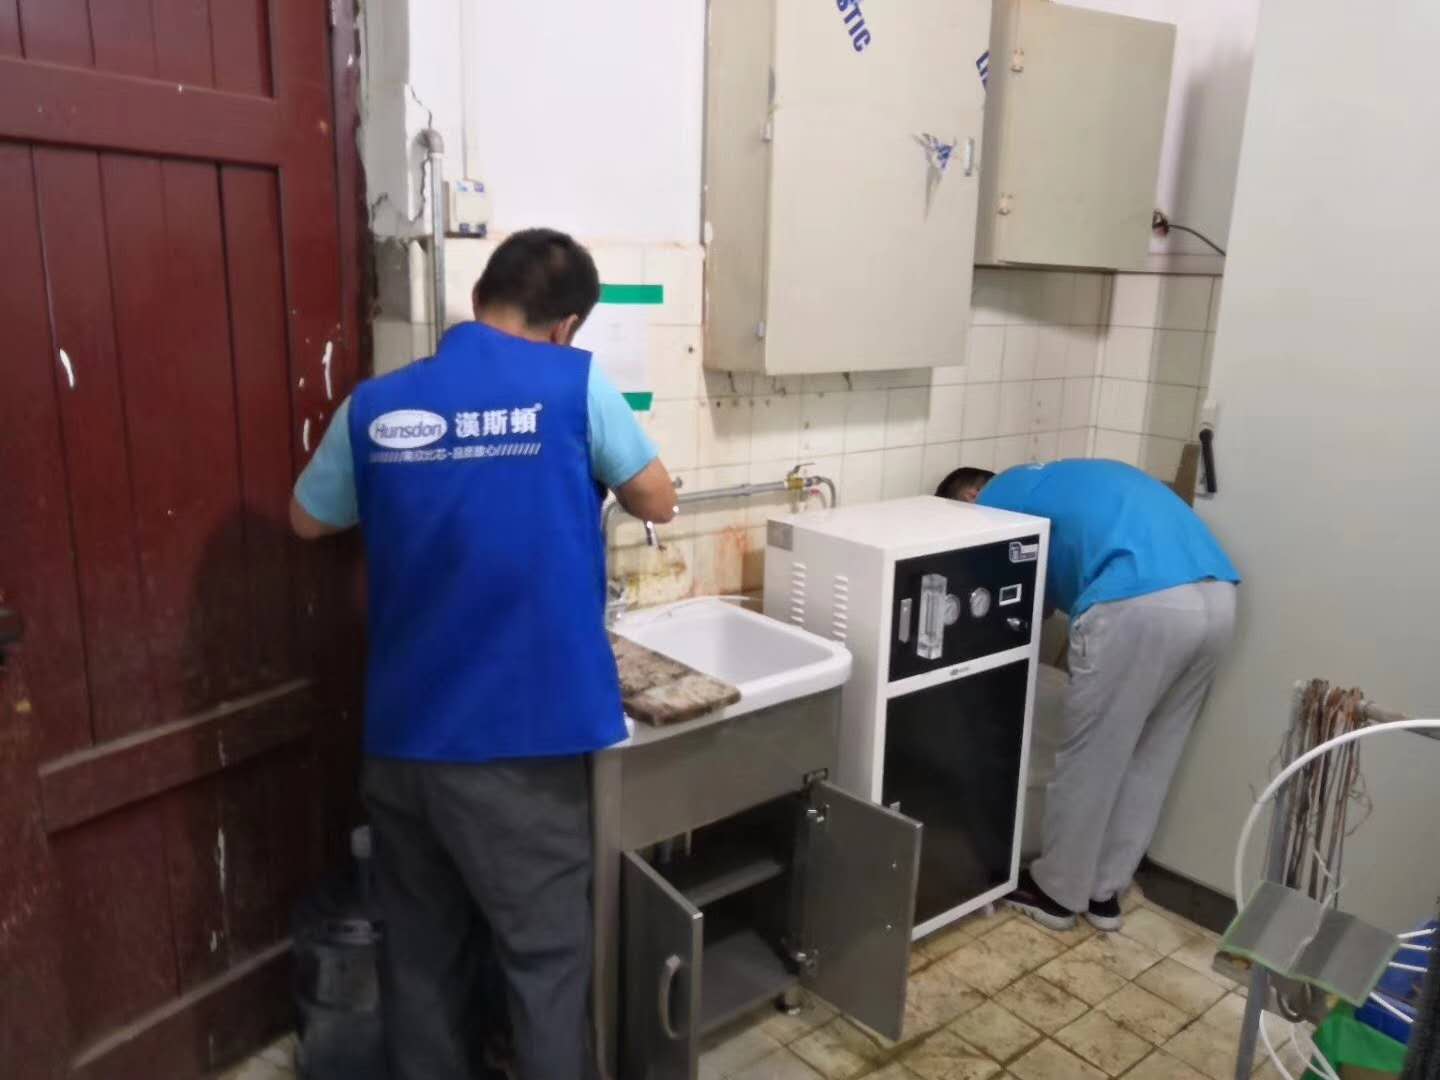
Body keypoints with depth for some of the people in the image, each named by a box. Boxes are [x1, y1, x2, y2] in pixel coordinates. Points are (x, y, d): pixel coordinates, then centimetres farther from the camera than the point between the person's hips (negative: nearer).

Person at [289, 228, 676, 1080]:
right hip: (523, 739, -4)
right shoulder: (573, 385, -9)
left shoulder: (376, 404, 2)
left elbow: (309, 521, 16)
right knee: (546, 957, 12)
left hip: (402, 738, 4)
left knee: (422, 954, 21)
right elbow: (659, 503, 2)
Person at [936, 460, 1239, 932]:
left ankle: (1056, 892, 28)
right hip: (1217, 598, 8)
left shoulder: (998, 497, 12)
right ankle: (1104, 892, 35)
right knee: (1150, 759, 21)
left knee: (1089, 759, 11)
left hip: (1140, 605, -8)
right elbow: (1044, 594, 36)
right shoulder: (1056, 485, 34)